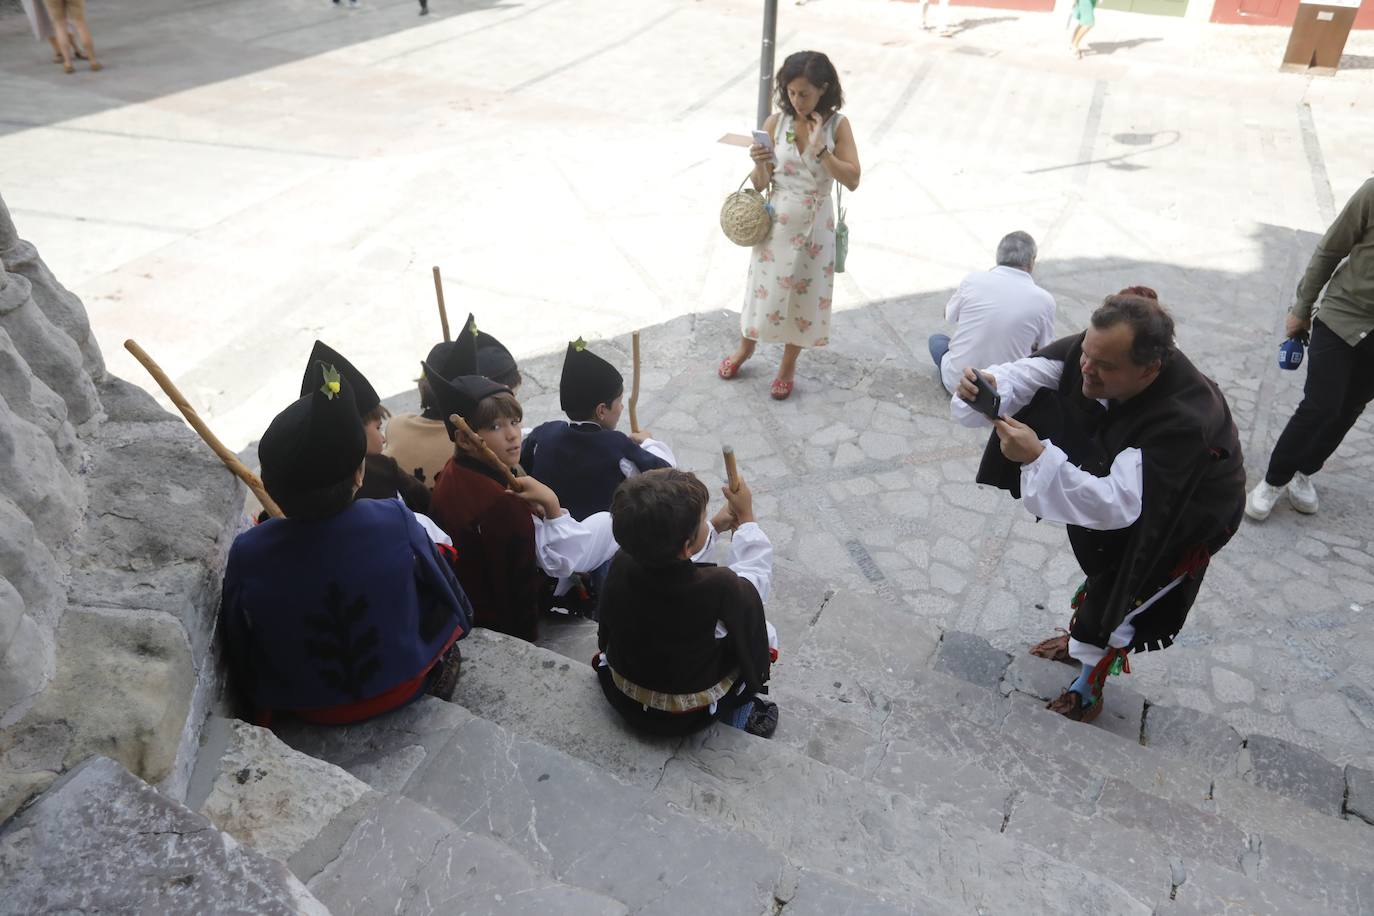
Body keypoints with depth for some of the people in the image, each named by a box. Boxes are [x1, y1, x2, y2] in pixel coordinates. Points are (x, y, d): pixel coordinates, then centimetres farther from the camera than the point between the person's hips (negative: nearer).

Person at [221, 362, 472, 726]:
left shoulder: (248, 553, -25)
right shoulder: (397, 524, -29)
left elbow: (241, 654, -8)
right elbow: (452, 603, -11)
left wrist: (260, 704, 14)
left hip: (310, 710, 2)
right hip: (404, 688, -2)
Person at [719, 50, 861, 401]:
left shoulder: (837, 125, -9)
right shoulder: (775, 122, -7)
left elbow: (852, 180, -16)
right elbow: (760, 184, -3)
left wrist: (820, 149, -25)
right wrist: (760, 163, -25)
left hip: (814, 225, -1)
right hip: (777, 221, 1)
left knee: (805, 294, 10)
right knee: (765, 287, 14)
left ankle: (788, 365, 29)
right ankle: (745, 347, 40)